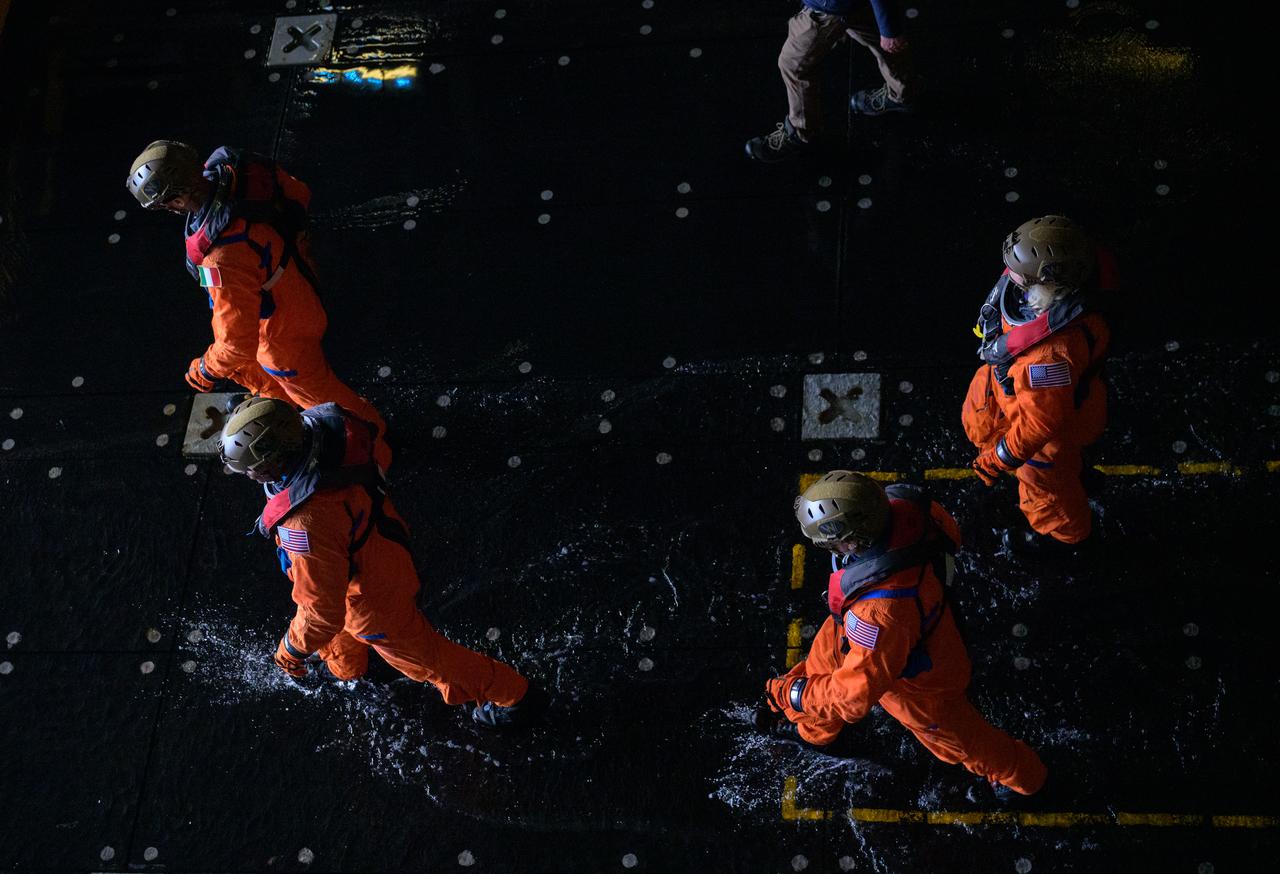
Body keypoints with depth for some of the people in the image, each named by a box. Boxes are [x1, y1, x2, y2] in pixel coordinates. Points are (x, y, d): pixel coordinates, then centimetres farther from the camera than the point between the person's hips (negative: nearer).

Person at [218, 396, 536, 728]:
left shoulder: (309, 523, -48)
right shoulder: (315, 426, -25)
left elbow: (322, 610, -35)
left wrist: (292, 649, -14)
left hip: (370, 592, -7)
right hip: (375, 540, 8)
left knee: (419, 653, 20)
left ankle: (509, 695, 42)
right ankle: (344, 664, 70)